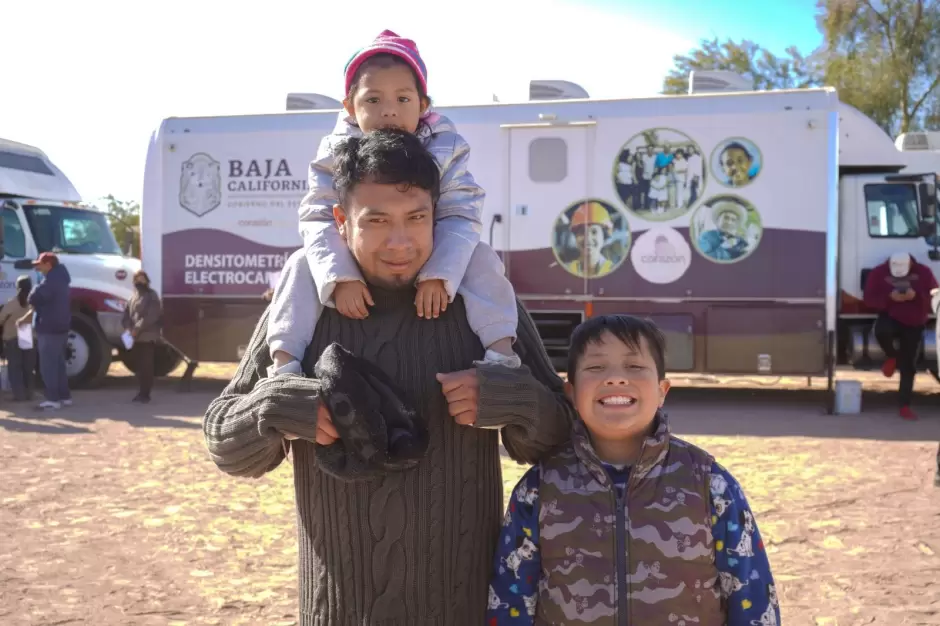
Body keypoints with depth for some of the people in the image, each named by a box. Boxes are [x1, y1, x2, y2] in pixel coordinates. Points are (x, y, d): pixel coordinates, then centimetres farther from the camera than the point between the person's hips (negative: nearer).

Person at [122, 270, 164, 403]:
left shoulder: (152, 296, -3)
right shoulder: (133, 297, 18)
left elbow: (151, 316, -15)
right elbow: (126, 314, 11)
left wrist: (137, 329, -18)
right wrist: (128, 328, -8)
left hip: (147, 337, -7)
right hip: (135, 337, 7)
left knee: (146, 366, -7)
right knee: (138, 366, 10)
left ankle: (145, 394, -3)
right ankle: (141, 392, 18)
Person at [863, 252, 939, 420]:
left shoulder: (923, 272, -5)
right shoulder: (878, 273, -8)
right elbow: (869, 299, -8)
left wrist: (917, 296, -23)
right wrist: (889, 297, -26)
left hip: (914, 324, 1)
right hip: (891, 318, -1)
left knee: (908, 365, 0)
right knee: (882, 331, -37)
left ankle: (905, 406, 8)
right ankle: (892, 357, -2)